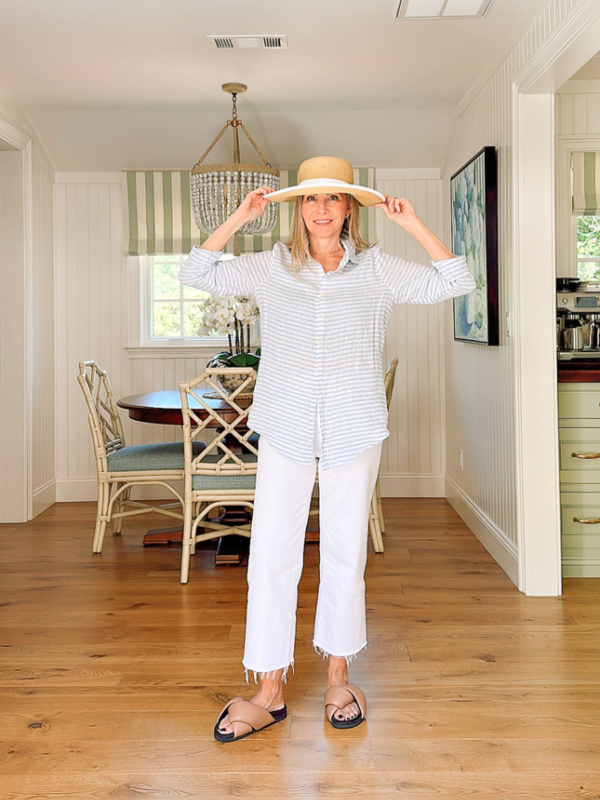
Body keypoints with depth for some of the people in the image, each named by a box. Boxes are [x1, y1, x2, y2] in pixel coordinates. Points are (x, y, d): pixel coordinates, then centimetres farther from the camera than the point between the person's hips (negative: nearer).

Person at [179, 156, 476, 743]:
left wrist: (413, 225, -2)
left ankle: (338, 677, 26)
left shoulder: (376, 269, 6)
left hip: (353, 431, 0)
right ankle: (269, 692, 11)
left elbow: (454, 282, 4)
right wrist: (239, 217, 1)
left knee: (345, 553, 9)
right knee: (271, 554, -2)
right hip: (286, 430, 0)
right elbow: (197, 274, 8)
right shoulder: (272, 266, 7)